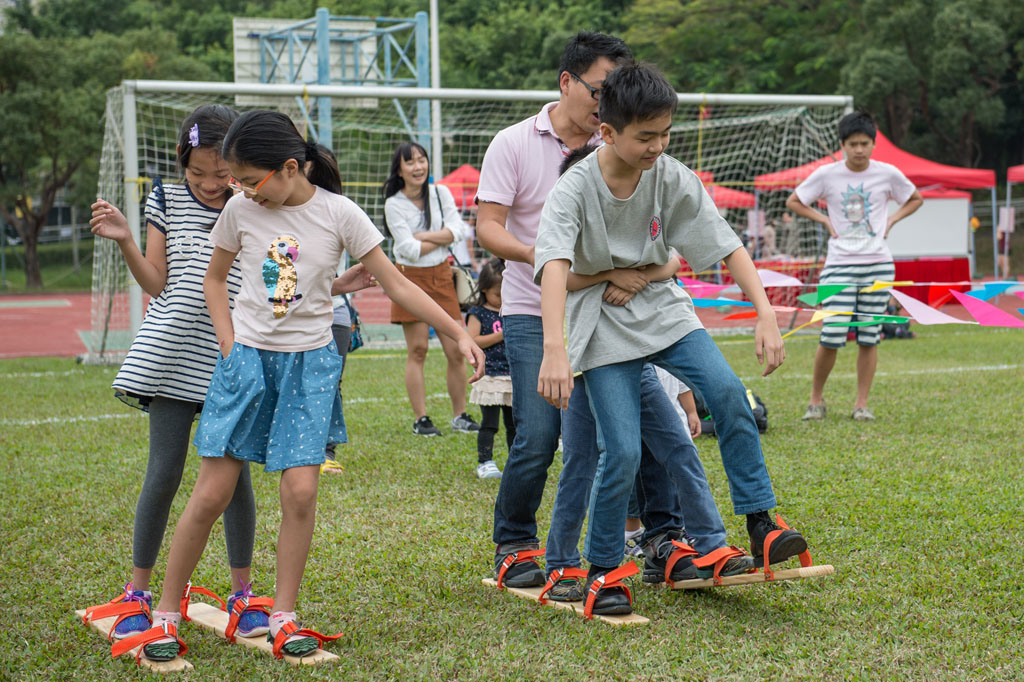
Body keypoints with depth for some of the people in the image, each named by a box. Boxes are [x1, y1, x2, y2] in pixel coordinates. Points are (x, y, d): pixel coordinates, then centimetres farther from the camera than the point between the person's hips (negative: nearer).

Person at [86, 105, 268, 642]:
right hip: (172, 354, 0)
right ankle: (138, 594, 14)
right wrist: (125, 242, -8)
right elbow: (157, 284, 5)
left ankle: (242, 593, 17)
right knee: (163, 474, 0)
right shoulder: (167, 200, 6)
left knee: (234, 474, 3)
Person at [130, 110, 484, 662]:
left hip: (310, 363, -1)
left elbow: (398, 286, -4)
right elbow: (215, 278, 13)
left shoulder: (338, 213, -8)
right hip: (246, 357, 1)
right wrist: (228, 343, 1)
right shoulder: (241, 209, -2)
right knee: (212, 492, -3)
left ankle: (283, 617, 6)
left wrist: (459, 334, -8)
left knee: (300, 489, -10)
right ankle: (166, 613, 10)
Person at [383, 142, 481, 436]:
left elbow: (459, 229, -6)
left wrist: (422, 236, -13)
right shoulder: (394, 204, -7)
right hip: (411, 278, -3)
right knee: (417, 351, -2)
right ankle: (420, 419, 4)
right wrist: (442, 237, -5)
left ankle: (460, 415, 11)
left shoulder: (441, 193, 5)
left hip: (442, 276, 3)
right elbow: (410, 249, -14)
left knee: (456, 351, 1)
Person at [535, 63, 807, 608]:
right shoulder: (573, 190, -20)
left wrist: (766, 315, -20)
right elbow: (555, 268, -35)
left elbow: (728, 247, -6)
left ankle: (761, 526, -10)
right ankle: (601, 569, 8)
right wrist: (554, 351, -50)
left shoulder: (673, 179, -9)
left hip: (661, 308, 4)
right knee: (623, 452, -13)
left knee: (728, 392, -20)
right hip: (603, 326, -3)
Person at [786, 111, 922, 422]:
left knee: (869, 338, 3)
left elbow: (915, 199, 19)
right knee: (832, 338, -8)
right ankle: (816, 398, 12)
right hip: (840, 265, -1)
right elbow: (793, 202, 11)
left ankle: (862, 404, 13)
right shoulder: (826, 175, -1)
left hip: (878, 264, 1)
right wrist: (825, 220, 0)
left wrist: (890, 221, 4)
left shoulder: (888, 174, 2)